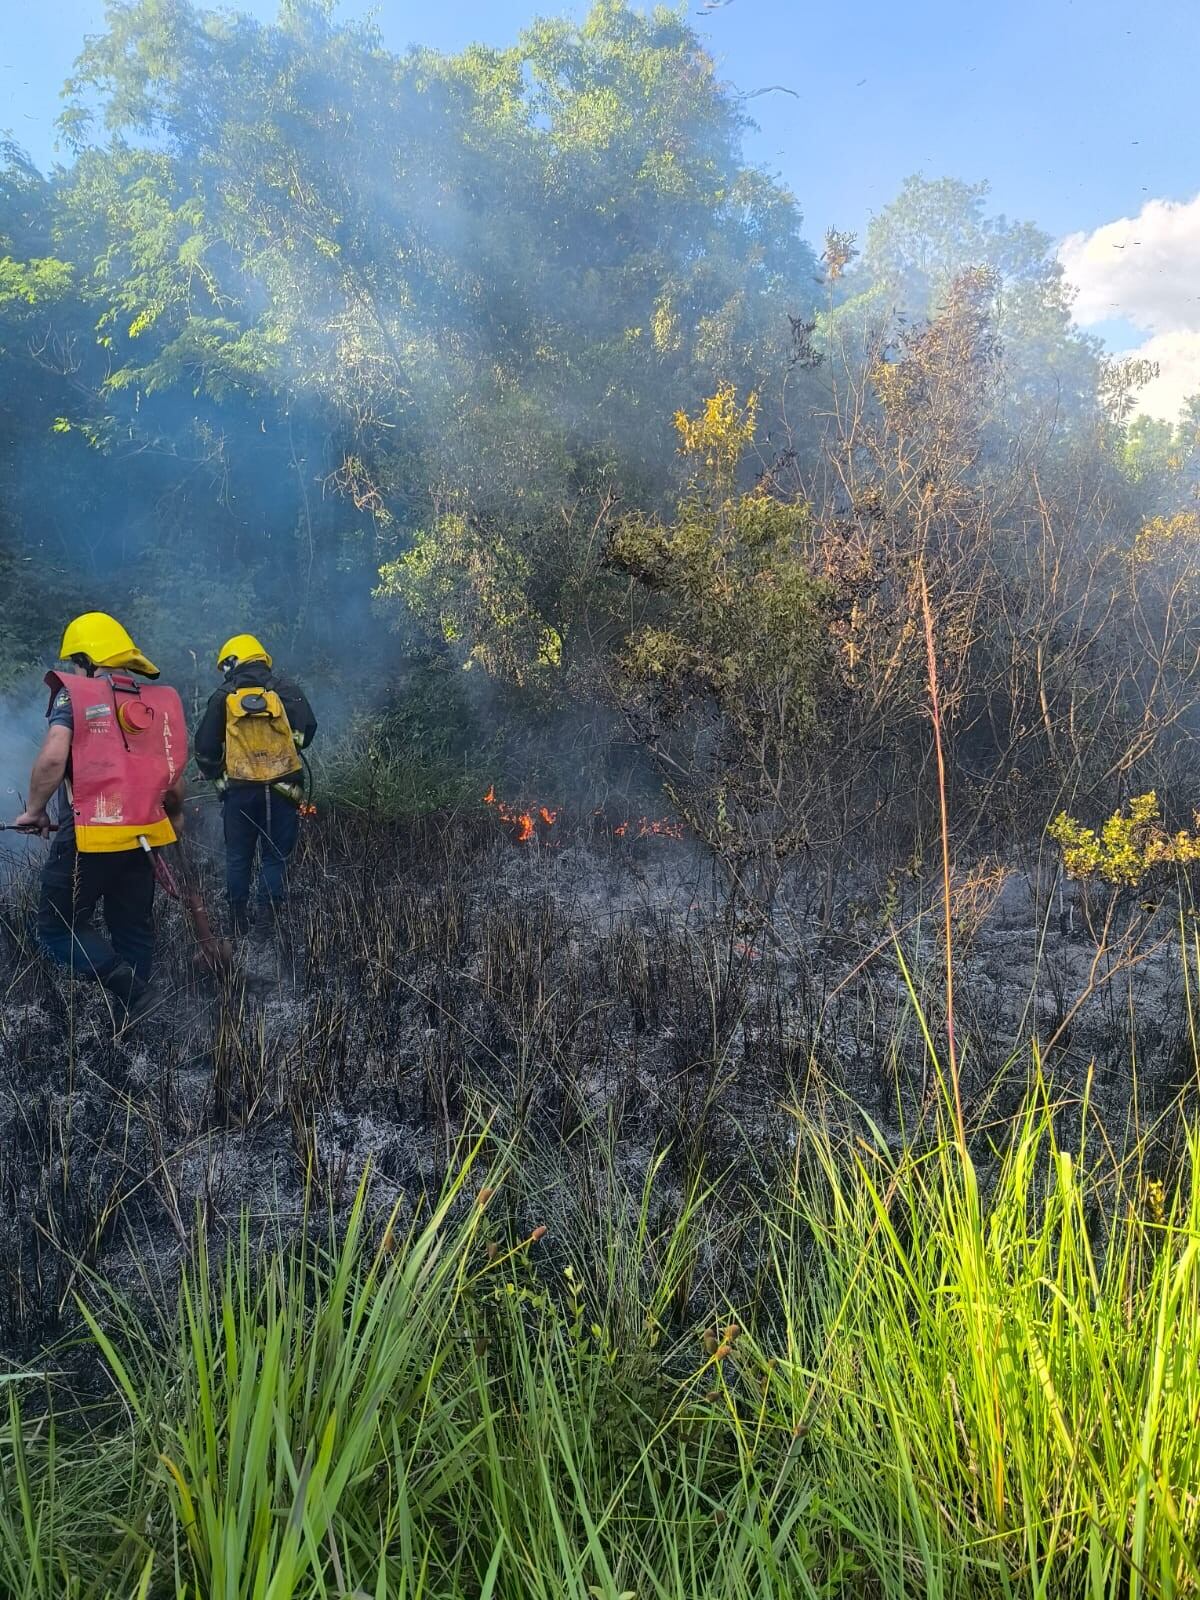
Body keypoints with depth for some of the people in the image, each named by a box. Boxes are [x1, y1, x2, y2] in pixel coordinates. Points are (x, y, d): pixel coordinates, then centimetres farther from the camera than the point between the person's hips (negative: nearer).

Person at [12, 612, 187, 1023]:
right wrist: (172, 817, 29)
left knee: (58, 926, 7)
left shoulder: (74, 695, -4)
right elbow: (176, 778, 12)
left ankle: (122, 982, -12)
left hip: (89, 837, -5)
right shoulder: (158, 703, 11)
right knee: (133, 930, 14)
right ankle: (131, 1021, 17)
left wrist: (35, 810, -1)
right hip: (142, 837, 5)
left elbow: (52, 758, -16)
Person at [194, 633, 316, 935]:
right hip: (281, 788, 0)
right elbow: (306, 731, -2)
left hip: (239, 788, 0)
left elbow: (205, 749, 4)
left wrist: (217, 777, 21)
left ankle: (239, 926, 16)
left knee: (238, 858, 12)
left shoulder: (223, 697, 4)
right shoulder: (286, 690, 4)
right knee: (276, 855, 8)